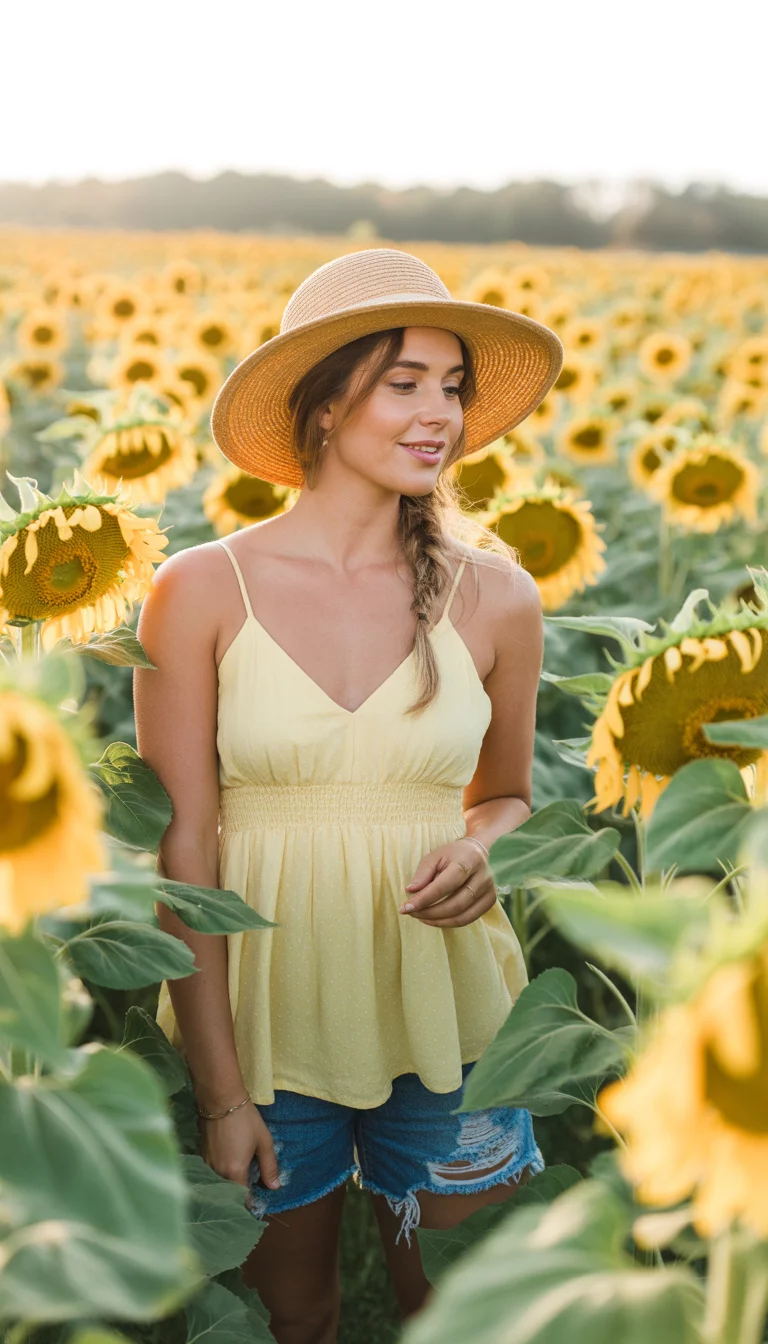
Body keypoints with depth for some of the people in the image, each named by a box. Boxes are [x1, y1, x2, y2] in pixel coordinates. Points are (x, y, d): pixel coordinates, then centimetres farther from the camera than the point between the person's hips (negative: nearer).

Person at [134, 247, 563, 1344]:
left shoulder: (494, 595, -1)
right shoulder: (203, 590, -8)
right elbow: (181, 845, -7)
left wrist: (482, 845, -10)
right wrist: (220, 1090, -9)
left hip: (442, 1010, 2)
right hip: (260, 1012, -1)